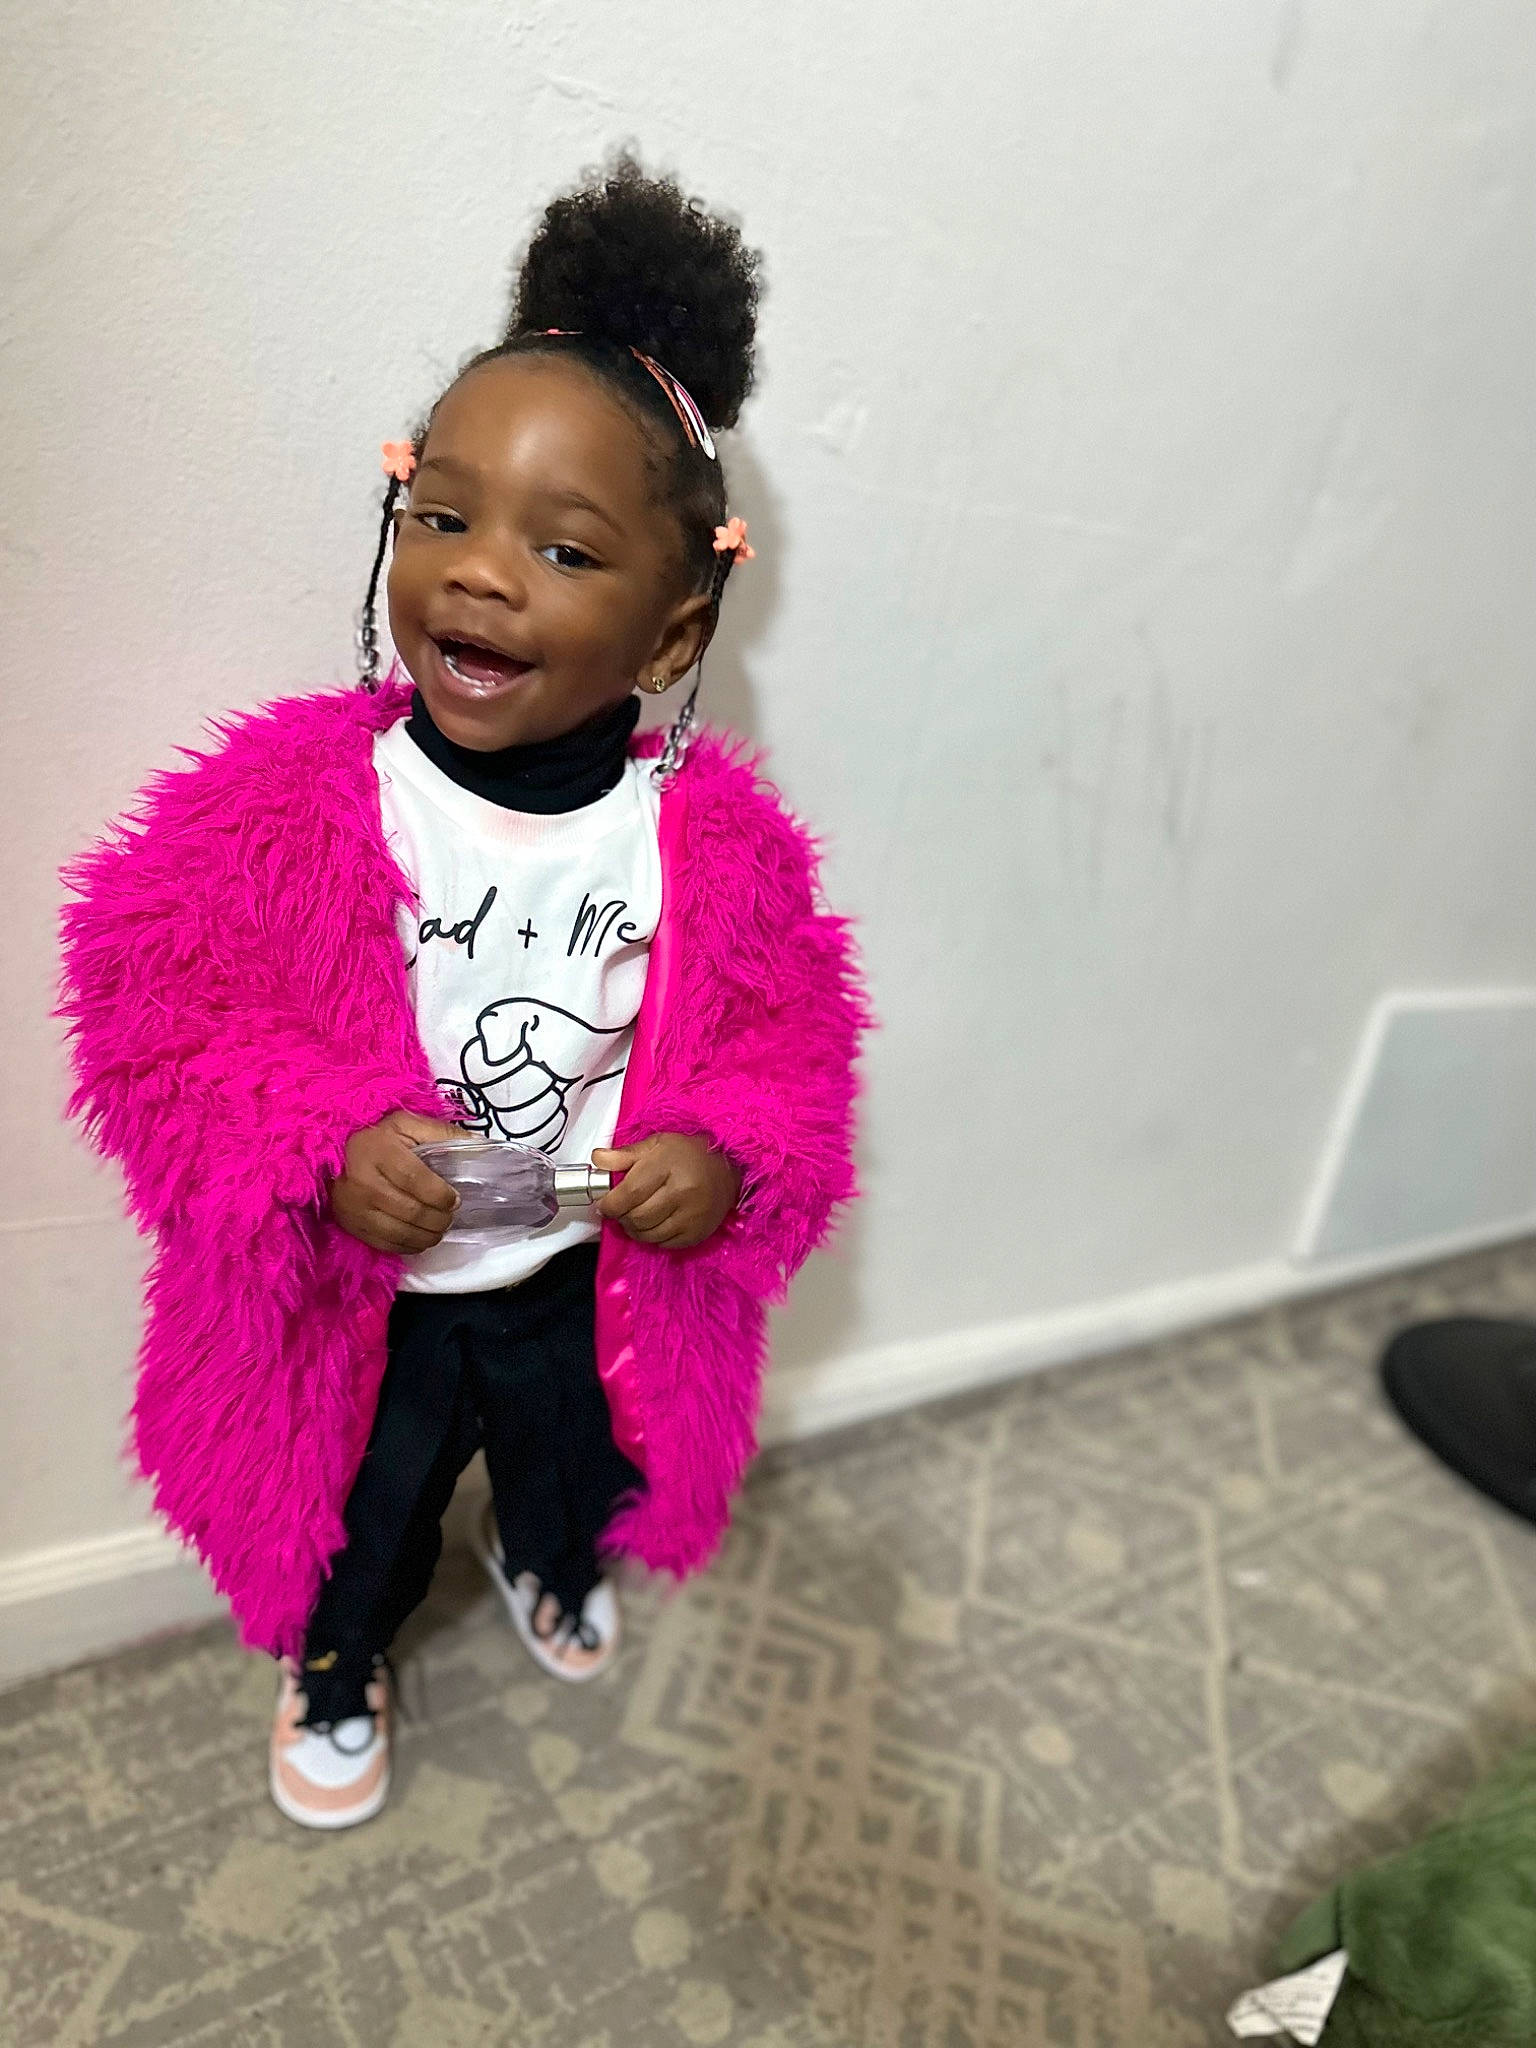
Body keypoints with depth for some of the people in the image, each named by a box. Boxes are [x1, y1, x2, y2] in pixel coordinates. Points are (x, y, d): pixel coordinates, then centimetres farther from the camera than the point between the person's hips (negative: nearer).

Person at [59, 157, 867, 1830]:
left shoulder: (714, 835, -20)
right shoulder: (297, 797, -25)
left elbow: (787, 1030, -8)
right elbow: (156, 1002, -19)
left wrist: (728, 1154, -25)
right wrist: (324, 1145, -31)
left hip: (600, 1274, 2)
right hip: (357, 1285, -1)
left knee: (577, 1466, 32)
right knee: (357, 1511, 25)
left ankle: (550, 1567, 69)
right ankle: (336, 1669, 60)